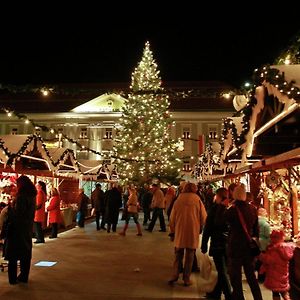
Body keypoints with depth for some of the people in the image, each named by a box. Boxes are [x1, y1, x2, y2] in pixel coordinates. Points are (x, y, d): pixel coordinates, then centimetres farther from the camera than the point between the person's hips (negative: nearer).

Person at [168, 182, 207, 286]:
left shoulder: (178, 200, -1)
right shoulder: (197, 200, -6)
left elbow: (172, 218, 4)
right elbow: (204, 217, -3)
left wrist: (172, 232, 14)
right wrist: (200, 228, 14)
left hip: (179, 232, 2)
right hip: (193, 233, -1)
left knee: (178, 255, 15)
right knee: (189, 256, 9)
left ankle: (175, 275, 12)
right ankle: (186, 279, 12)